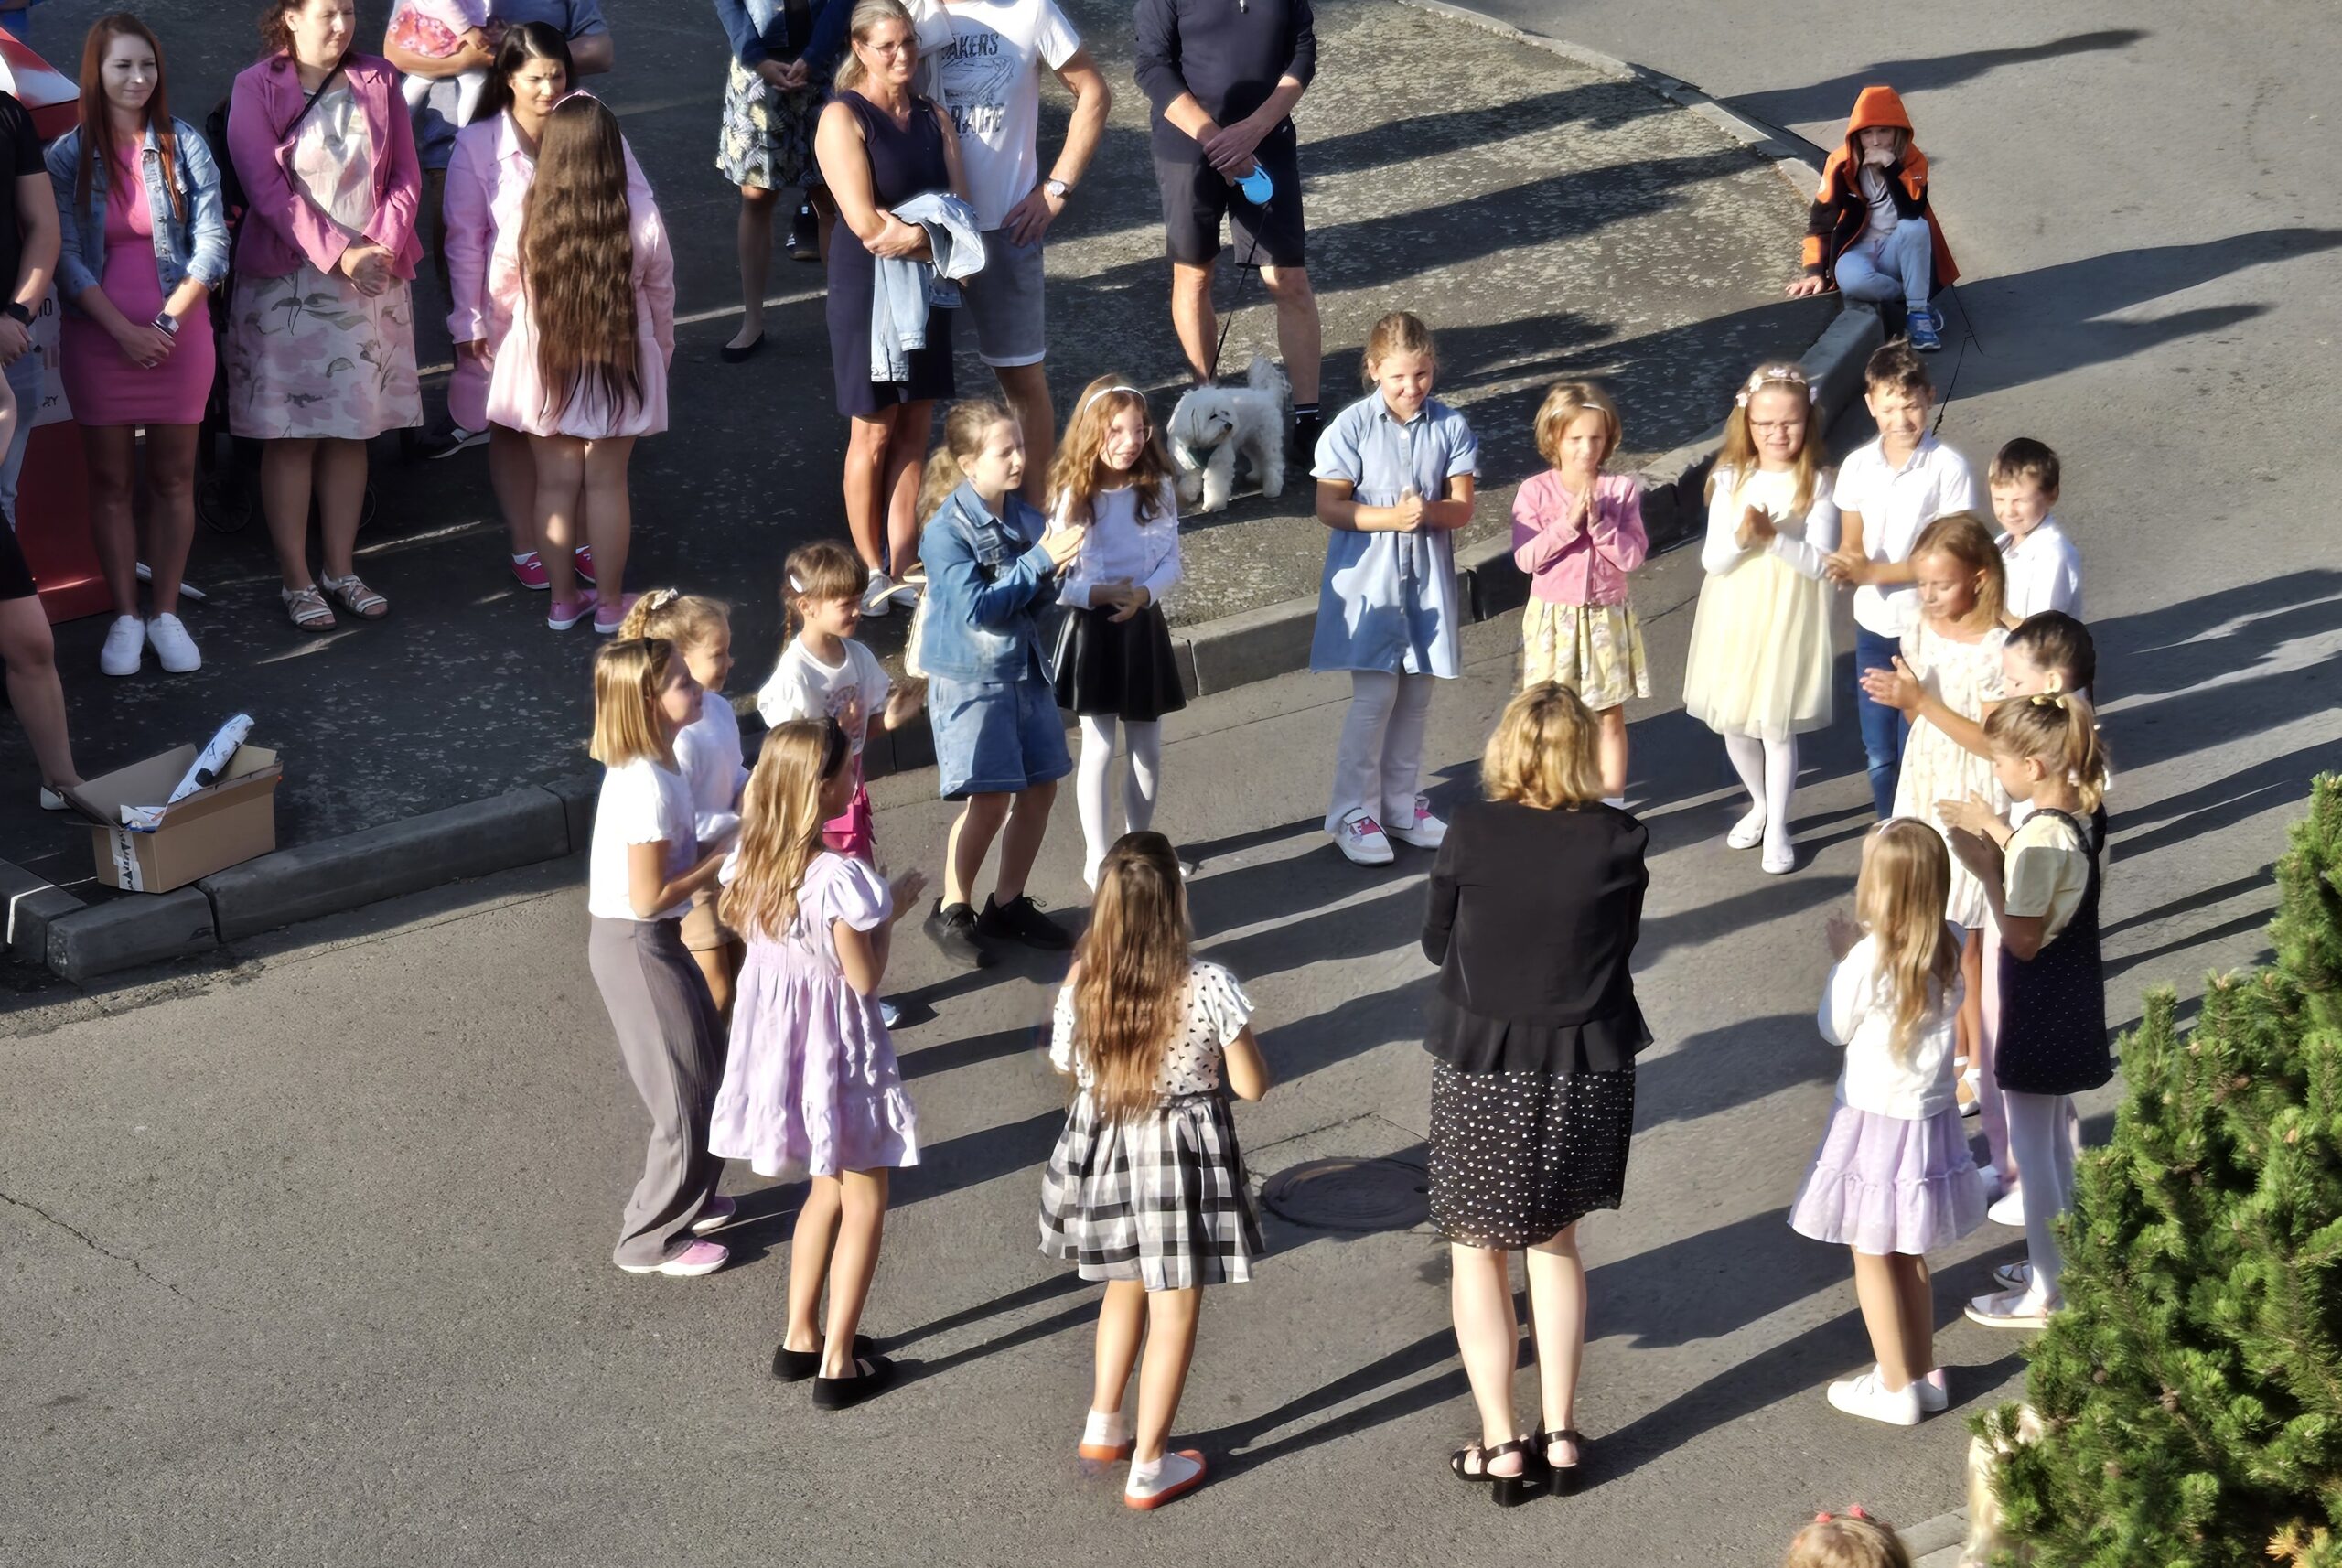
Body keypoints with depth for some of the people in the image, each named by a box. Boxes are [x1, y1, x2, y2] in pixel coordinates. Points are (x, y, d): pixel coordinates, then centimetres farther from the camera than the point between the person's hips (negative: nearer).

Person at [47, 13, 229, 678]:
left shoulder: (185, 146, -1)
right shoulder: (67, 155, -1)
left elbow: (212, 244, -4)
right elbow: (65, 257, -5)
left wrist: (167, 322, -14)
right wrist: (124, 330, -13)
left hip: (179, 335, 0)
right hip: (98, 339, 0)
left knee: (173, 479, 5)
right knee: (110, 481, 4)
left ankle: (167, 615, 12)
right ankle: (125, 618, 11)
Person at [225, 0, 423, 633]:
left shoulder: (377, 82, 6)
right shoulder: (256, 89, -6)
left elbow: (405, 175, 6)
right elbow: (268, 189, -12)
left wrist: (382, 248, -10)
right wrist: (340, 254, -17)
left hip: (372, 280, 4)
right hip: (287, 279, -4)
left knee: (352, 430, 9)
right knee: (292, 433, 0)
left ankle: (341, 569, 18)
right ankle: (296, 579, 8)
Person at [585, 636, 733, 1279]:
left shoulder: (649, 767, 1)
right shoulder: (648, 788, -28)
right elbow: (650, 897, -25)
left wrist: (720, 845, -2)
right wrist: (721, 860, -17)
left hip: (647, 942, 9)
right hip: (637, 948, -9)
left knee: (707, 1073, 23)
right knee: (688, 1097, 4)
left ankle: (683, 1197, 40)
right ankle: (654, 1240, 19)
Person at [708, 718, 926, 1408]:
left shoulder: (754, 859, -5)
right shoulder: (840, 878, -27)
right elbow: (865, 979, -19)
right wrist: (892, 911, -5)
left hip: (776, 1035, 7)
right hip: (836, 1047, -7)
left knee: (828, 1188, 25)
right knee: (864, 1201, 10)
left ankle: (800, 1339, 31)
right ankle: (839, 1364, 14)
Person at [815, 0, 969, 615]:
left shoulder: (933, 117, 9)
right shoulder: (843, 118, -9)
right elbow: (864, 222, -18)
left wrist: (913, 233, -19)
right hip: (866, 287, -5)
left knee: (915, 427, 7)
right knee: (873, 432, 2)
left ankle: (903, 565, 14)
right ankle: (872, 570, 13)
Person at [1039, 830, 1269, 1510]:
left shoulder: (1081, 985, -12)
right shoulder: (1209, 988, -22)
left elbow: (1065, 1066, 5)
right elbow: (1251, 1085, -13)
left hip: (1102, 1147, 4)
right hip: (1182, 1154, -4)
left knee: (1126, 1286, 27)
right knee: (1175, 1311, 9)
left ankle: (1103, 1428, 38)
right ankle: (1148, 1468, 16)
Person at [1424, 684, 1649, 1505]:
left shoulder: (1473, 832, -14)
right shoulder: (1617, 840, -10)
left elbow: (1437, 943, -2)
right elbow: (1621, 943, 2)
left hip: (1481, 1064, -2)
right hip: (1587, 1066, 2)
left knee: (1478, 1250, 13)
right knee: (1555, 1239, 21)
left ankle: (1501, 1444, 12)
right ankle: (1561, 1435, 20)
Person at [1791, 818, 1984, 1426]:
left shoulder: (1870, 958, -24)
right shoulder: (1953, 947, -7)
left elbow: (1834, 1027, -10)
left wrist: (1842, 957, 0)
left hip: (1874, 1119, -6)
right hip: (1930, 1116, 6)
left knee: (1873, 1256, 8)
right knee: (1910, 1255, 21)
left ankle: (1897, 1388, 15)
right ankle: (1924, 1372, 30)